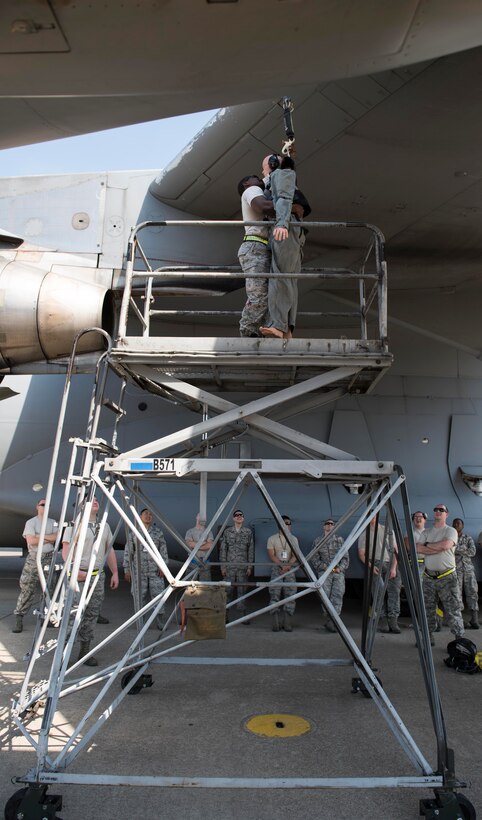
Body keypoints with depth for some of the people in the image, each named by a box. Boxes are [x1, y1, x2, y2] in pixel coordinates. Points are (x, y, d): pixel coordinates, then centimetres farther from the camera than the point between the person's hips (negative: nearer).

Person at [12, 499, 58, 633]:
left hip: (49, 558, 4)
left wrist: (40, 536, -10)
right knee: (27, 588, -8)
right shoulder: (31, 522, -1)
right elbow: (31, 541, -13)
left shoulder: (52, 522, 11)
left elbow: (56, 537, -5)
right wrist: (48, 539, -7)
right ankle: (19, 618, -4)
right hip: (34, 558, -4)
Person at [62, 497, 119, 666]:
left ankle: (85, 651, 13)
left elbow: (109, 551, 20)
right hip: (79, 576, -5)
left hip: (98, 576, 5)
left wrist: (115, 573, 14)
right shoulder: (74, 525, -2)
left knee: (92, 615, 5)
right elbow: (66, 550, -9)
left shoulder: (104, 526, 16)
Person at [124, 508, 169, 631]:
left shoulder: (158, 532, 5)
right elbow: (128, 552, 6)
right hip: (139, 570, 0)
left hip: (155, 570, 0)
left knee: (158, 593, -3)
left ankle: (161, 622, 5)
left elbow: (163, 550, 5)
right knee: (139, 595, 2)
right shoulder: (133, 533, 4)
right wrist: (127, 569, 4)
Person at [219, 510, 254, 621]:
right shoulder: (227, 531, 6)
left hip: (243, 566, 0)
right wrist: (222, 566, 1)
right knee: (228, 590, 0)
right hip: (229, 566, 0)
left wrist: (250, 566, 2)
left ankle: (242, 615, 7)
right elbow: (223, 549, 6)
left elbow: (251, 550, 7)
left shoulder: (248, 532, 7)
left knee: (242, 590, 1)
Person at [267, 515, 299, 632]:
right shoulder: (272, 539, 3)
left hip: (290, 569, 2)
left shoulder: (293, 539, 9)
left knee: (290, 595, -4)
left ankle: (288, 624, 1)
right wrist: (282, 565, -18)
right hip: (276, 569, -2)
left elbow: (295, 556, 0)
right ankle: (276, 624, -4)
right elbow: (271, 556, -5)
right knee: (275, 595, -7)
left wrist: (288, 566, -18)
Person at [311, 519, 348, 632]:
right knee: (326, 596, -8)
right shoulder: (317, 541, 11)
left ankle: (330, 621, -17)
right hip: (324, 572, 0)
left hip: (338, 572, 0)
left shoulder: (339, 540, 11)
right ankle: (332, 622, 0)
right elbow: (314, 558, 9)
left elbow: (345, 557, 9)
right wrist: (323, 566, -7)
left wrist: (341, 568, -7)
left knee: (338, 595, -13)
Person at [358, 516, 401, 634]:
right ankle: (383, 619, 1)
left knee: (394, 590, -13)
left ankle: (393, 619, -13)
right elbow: (361, 554, 5)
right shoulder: (364, 534, 11)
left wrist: (393, 567, -4)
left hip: (389, 564, 0)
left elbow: (395, 550, 9)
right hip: (375, 565, 0)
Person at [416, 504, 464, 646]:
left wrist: (427, 545, -5)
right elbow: (418, 548, -2)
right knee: (427, 608, 9)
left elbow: (445, 545, -19)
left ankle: (459, 637, 1)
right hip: (429, 576, 5)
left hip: (447, 577, -5)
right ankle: (428, 637, 18)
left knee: (453, 609, -5)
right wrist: (437, 548, -11)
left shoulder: (451, 531, 0)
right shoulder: (427, 532, 13)